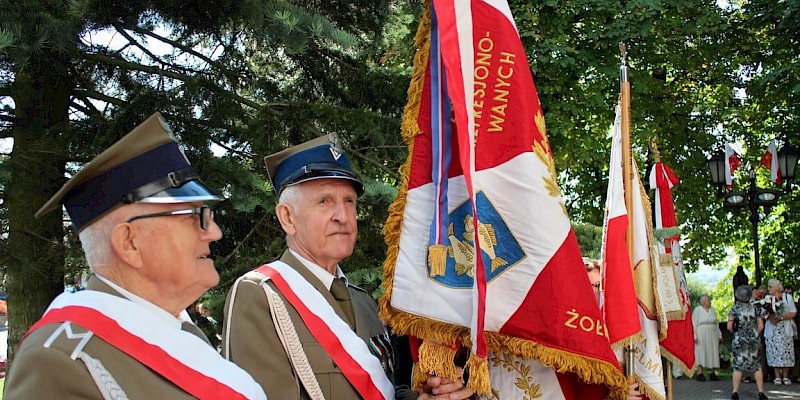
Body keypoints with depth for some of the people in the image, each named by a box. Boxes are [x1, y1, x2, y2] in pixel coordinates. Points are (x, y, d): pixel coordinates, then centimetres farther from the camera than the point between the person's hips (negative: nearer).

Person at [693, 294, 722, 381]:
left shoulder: (713, 310, 15)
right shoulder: (697, 310, 0)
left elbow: (717, 324, 18)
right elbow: (694, 324, -4)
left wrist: (719, 335, 13)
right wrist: (695, 336, -11)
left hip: (712, 335, 5)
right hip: (702, 334, -5)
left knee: (713, 353, 2)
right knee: (701, 353, -6)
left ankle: (712, 373, 6)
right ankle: (700, 373, -4)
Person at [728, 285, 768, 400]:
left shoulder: (734, 309, -7)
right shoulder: (754, 308, 1)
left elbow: (729, 327, -10)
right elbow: (761, 326, 1)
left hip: (739, 341, -2)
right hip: (754, 341, 2)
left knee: (738, 367, 2)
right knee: (757, 367, 9)